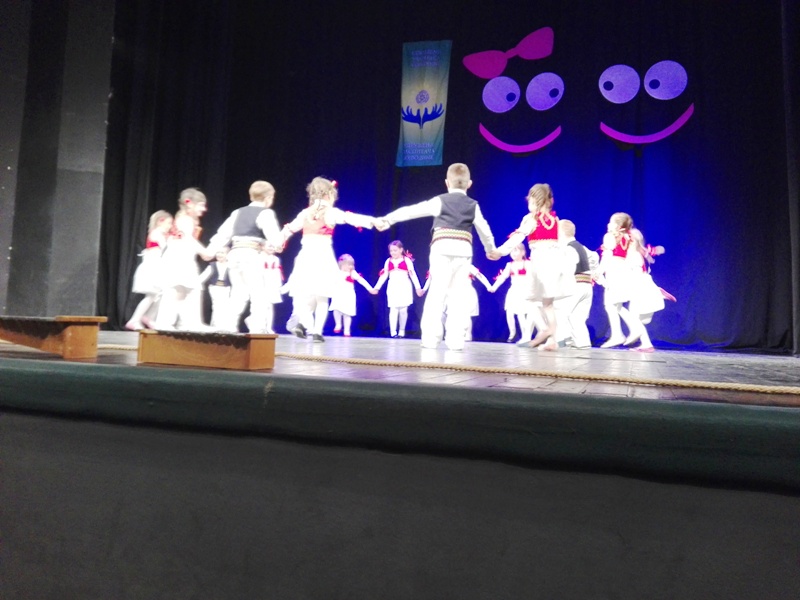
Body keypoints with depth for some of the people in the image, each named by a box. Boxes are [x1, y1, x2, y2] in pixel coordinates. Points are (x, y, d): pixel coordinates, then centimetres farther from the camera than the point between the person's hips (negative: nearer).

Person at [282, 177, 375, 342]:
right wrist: (371, 221, -23)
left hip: (306, 256, 4)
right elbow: (350, 218, -15)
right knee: (322, 297, 7)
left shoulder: (305, 213, 11)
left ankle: (304, 321, -12)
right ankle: (317, 331, 1)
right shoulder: (331, 212, -2)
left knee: (307, 295, 13)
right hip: (323, 257, -3)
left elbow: (290, 229, 18)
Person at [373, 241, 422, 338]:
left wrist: (418, 287, -6)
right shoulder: (388, 261, 7)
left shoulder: (407, 260, 0)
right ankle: (393, 331, -13)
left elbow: (413, 274, -1)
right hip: (393, 288, 1)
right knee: (393, 309, -8)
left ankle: (402, 330, 19)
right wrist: (377, 287, 4)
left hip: (404, 287, -1)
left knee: (403, 310, 5)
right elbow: (384, 275, 9)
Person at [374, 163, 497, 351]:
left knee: (437, 293, -3)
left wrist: (387, 219, 5)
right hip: (463, 252, 3)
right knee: (458, 295, 5)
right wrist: (491, 250, 37)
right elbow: (484, 230, 20)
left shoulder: (439, 201, 6)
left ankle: (431, 337, -5)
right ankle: (455, 339, 2)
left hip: (442, 250, -2)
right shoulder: (473, 205, 14)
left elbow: (412, 210, 2)